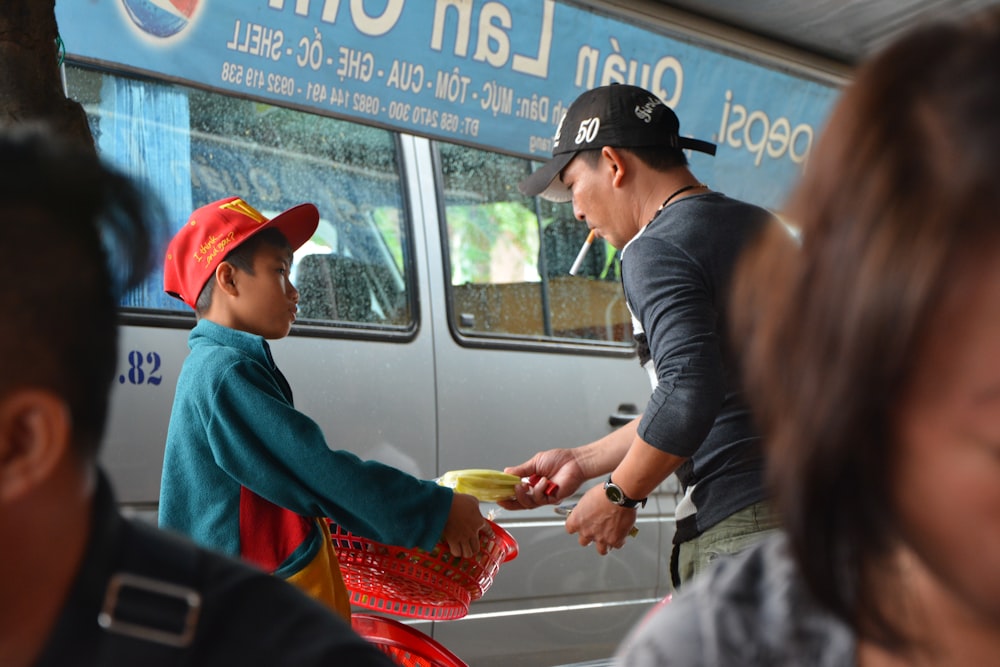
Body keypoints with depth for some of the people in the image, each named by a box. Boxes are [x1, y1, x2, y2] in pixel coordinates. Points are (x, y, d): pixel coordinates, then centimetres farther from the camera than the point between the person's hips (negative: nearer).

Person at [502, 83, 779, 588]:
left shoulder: (655, 250, -9)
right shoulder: (761, 226, 21)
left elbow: (687, 398, -23)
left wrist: (619, 493, -6)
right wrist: (583, 461, 26)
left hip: (739, 528, -9)